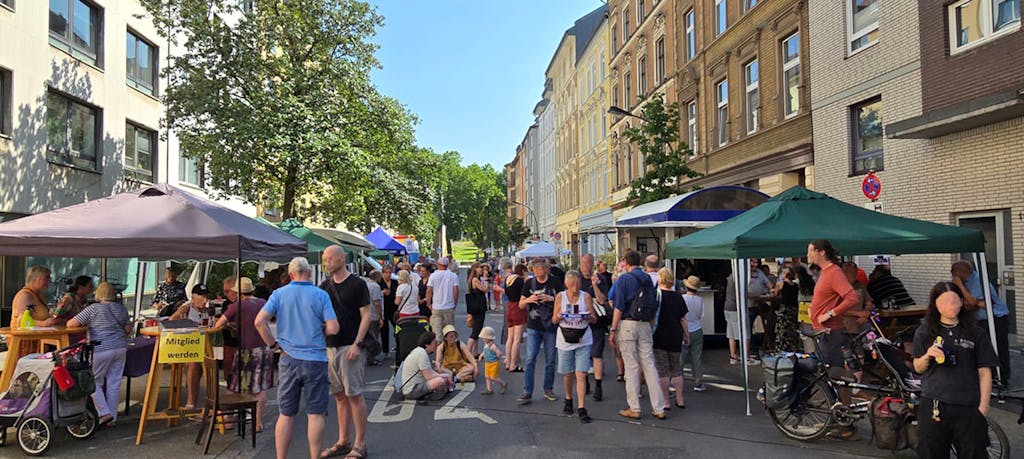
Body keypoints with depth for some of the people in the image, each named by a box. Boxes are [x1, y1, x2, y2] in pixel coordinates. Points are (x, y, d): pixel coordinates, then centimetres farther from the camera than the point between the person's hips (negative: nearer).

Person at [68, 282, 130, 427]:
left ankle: (104, 412, -2)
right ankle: (112, 418, 12)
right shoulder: (122, 309, 8)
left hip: (101, 351, -5)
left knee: (95, 383, 9)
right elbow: (128, 329, 15)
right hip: (120, 348, 5)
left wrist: (86, 324, 13)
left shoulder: (93, 309, -6)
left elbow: (70, 324, -6)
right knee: (114, 384, 8)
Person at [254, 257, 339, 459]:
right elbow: (333, 328, -10)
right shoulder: (320, 295, -4)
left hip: (289, 359, 2)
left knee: (286, 414, 9)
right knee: (315, 414, 5)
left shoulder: (279, 294, 1)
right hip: (315, 359, -2)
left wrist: (273, 344, 3)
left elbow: (259, 321, -8)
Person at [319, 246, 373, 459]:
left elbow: (366, 316, -8)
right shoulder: (325, 286, 12)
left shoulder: (357, 284, -6)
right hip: (330, 346, 6)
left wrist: (357, 344, -16)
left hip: (350, 347, -6)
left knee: (354, 395, -3)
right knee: (340, 395, 12)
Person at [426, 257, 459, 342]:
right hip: (449, 307, 1)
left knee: (437, 331, 2)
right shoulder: (453, 276, -1)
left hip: (436, 307, -1)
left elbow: (429, 291, -5)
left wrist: (429, 304, 5)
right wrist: (455, 303, 7)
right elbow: (456, 291, -5)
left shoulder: (433, 275, -2)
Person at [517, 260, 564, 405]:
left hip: (551, 327, -1)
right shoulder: (530, 283, 4)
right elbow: (521, 305, 7)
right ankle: (527, 393, 0)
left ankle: (548, 389, 23)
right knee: (530, 360, -3)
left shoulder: (555, 282, -2)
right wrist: (528, 300, -14)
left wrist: (551, 299, -18)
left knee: (550, 360, 8)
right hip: (533, 327, 1)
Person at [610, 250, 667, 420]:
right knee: (649, 365, 7)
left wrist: (613, 330, -7)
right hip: (645, 324, 5)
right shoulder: (648, 279, 10)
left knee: (631, 367, 1)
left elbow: (619, 307, -10)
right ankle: (659, 408, 8)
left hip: (627, 324, -5)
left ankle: (634, 409, 6)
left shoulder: (624, 279, -6)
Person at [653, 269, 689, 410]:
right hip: (676, 337, 4)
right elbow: (683, 319, 8)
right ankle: (680, 400, 17)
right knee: (676, 370, 14)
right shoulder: (678, 297, 3)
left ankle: (665, 401, 3)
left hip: (660, 337, -4)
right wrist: (687, 335, 18)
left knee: (662, 371, 1)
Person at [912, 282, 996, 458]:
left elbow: (984, 373, 2)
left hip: (968, 408, -1)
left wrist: (983, 407, -4)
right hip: (933, 406, 1)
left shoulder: (977, 334, 3)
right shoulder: (924, 332, 5)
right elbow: (918, 368, 11)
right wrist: (927, 356, -10)